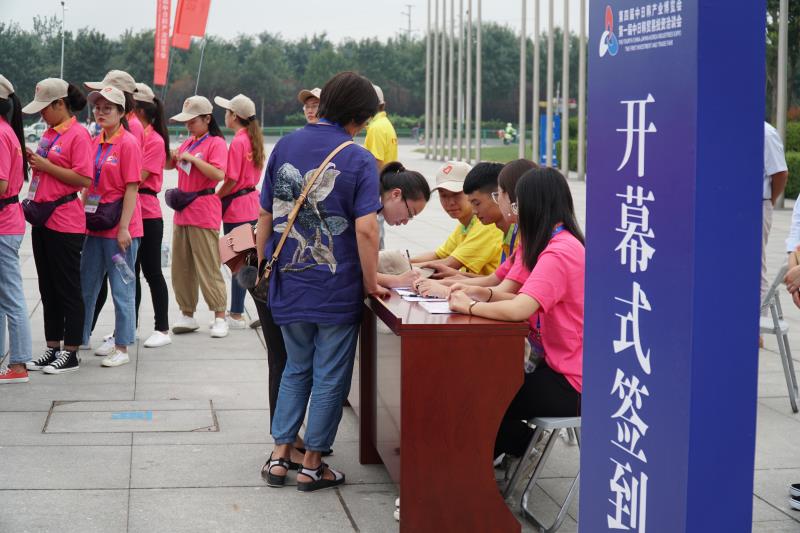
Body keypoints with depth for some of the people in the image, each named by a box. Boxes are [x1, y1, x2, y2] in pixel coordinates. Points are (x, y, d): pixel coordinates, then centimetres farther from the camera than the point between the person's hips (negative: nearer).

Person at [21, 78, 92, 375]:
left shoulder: (78, 135, -11)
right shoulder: (49, 133, 14)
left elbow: (83, 179, -18)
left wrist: (46, 166, -17)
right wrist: (33, 161, 5)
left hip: (65, 223, -9)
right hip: (42, 219, 9)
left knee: (68, 289, 0)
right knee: (47, 288, 13)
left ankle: (70, 354, 8)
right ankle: (53, 349, 22)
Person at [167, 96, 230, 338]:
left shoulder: (216, 143, -8)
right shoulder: (188, 142, 16)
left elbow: (219, 175, -21)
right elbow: (169, 166, 25)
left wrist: (193, 158, -21)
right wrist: (172, 156, 4)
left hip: (204, 213, -8)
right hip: (182, 211, 8)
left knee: (208, 268, -5)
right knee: (181, 268, 10)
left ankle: (220, 317, 2)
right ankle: (187, 315, 19)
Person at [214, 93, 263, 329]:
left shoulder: (237, 142, -17)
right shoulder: (254, 139, 9)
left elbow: (231, 180, -19)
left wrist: (214, 197, -7)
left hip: (236, 207, -9)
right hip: (251, 205, 9)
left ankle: (236, 315, 1)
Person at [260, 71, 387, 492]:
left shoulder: (284, 146, 3)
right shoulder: (359, 161, -11)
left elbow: (265, 216, 7)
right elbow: (365, 228, -18)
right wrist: (371, 283, -8)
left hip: (288, 285, 5)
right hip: (337, 289, -5)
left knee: (296, 368, 21)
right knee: (330, 376, 9)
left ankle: (280, 456, 21)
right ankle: (311, 464, 16)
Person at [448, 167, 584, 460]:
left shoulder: (559, 253, -23)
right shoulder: (565, 244, 10)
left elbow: (519, 309, -32)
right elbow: (529, 302, 10)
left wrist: (470, 307, -17)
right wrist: (484, 294, -2)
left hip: (570, 383, -9)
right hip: (564, 367, 9)